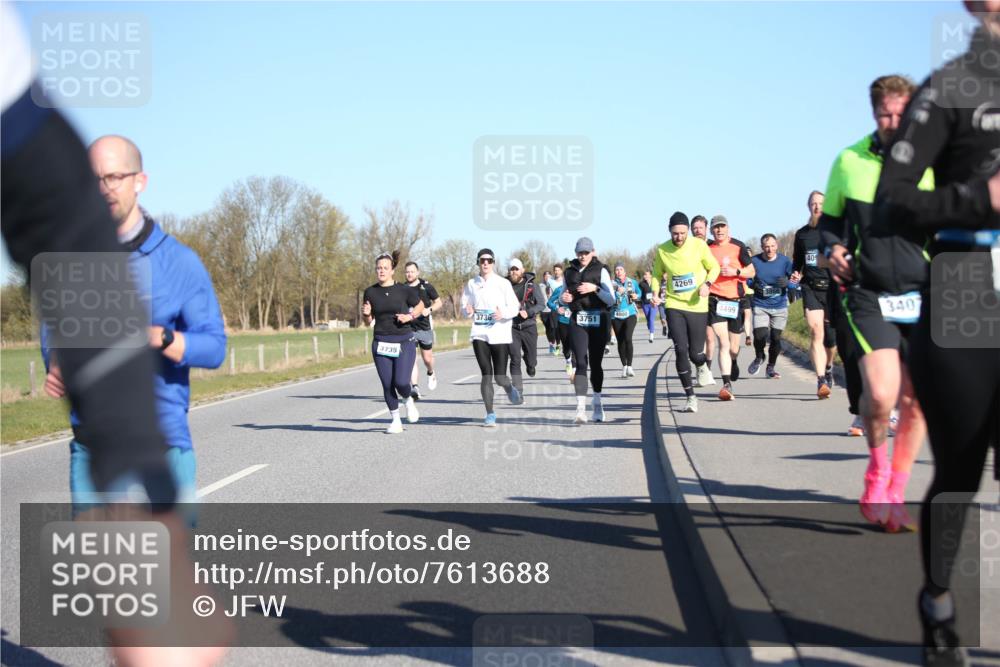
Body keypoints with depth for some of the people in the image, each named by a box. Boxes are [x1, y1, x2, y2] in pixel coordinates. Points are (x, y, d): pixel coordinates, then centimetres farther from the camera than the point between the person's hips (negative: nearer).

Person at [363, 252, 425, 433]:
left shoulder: (404, 290, -5)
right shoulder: (370, 292, 3)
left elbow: (420, 306, 12)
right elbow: (368, 323, 12)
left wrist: (410, 316, -6)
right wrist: (366, 314, -10)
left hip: (404, 343, -2)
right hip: (381, 343, 2)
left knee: (401, 382, -12)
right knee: (387, 385, 1)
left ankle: (409, 401, 23)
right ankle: (395, 420, 18)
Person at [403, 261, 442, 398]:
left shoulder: (426, 286, 0)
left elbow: (438, 302, 5)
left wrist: (429, 309, -13)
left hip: (425, 327, -1)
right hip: (408, 329, 1)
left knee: (427, 358, 8)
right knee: (411, 360, -12)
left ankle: (431, 373, 42)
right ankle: (415, 388, -16)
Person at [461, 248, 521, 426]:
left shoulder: (503, 283, 1)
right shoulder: (471, 284, 8)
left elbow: (515, 307, 0)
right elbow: (465, 306, 15)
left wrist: (503, 314, -20)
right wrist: (468, 311, -8)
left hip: (500, 335, -2)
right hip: (479, 334, 2)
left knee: (499, 377, -2)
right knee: (486, 374, -5)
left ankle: (509, 388, 35)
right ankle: (490, 414, 3)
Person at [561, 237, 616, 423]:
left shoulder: (600, 271, 1)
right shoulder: (570, 271, 10)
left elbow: (611, 300, -3)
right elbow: (564, 296, 23)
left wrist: (595, 288, -18)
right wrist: (564, 298, 0)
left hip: (598, 320, -1)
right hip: (577, 321, 1)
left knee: (596, 362, 8)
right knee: (580, 363, -11)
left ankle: (598, 403, 26)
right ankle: (581, 408, -20)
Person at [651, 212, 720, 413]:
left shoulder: (699, 245, -7)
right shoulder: (662, 250, -3)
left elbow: (714, 267, 5)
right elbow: (657, 273, 14)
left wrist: (707, 284, -14)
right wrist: (656, 293, -3)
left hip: (697, 306, -1)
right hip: (674, 305, 1)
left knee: (696, 353, 1)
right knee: (681, 350, -12)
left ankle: (701, 367, 42)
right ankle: (690, 397, -2)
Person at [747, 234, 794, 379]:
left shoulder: (785, 261, -2)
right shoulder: (754, 261, -3)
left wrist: (787, 282, -23)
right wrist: (754, 285, -16)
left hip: (780, 306, 1)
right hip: (760, 305, -1)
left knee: (776, 338, 1)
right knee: (760, 335, -15)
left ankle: (771, 367, 24)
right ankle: (759, 358, 19)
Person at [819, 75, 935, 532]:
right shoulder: (849, 161, 2)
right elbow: (830, 218, 16)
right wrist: (832, 247, -4)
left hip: (921, 297, 1)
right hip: (869, 295, -1)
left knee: (915, 402, 2)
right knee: (880, 393, -20)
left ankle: (893, 497, 19)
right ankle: (878, 468, 9)